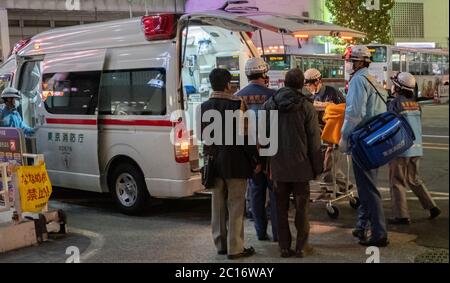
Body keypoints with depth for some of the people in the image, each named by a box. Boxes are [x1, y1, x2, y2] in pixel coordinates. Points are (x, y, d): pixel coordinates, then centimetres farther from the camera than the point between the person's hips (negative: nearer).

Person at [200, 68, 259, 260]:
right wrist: (255, 161, -7)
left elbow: (204, 137, 12)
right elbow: (245, 136, -15)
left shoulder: (204, 107, 4)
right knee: (235, 206, 2)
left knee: (218, 205, 14)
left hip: (214, 163, 6)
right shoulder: (237, 104, -14)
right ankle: (235, 248, 6)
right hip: (235, 164, -6)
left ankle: (221, 244, 24)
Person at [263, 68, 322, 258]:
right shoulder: (306, 107, -9)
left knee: (281, 207, 10)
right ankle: (301, 246, 13)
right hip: (300, 166, -2)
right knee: (302, 207, 8)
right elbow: (314, 141, -7)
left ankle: (284, 247, 14)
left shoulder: (269, 105, 0)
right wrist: (317, 166, 2)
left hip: (277, 166, 3)